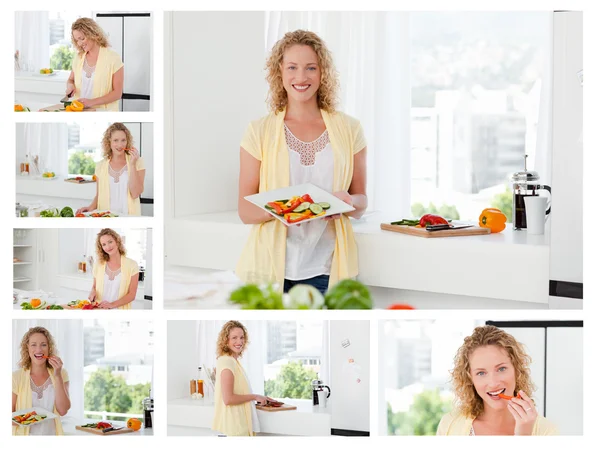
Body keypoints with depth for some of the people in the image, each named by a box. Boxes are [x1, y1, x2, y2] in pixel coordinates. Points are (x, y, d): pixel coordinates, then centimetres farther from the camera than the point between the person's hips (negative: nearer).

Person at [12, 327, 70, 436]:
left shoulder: (61, 374, -2)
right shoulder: (16, 377, -7)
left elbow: (63, 410, -13)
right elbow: (9, 414, -5)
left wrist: (57, 375, -16)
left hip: (51, 432, 1)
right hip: (23, 434, -1)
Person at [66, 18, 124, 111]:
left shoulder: (113, 58, -5)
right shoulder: (78, 57, 10)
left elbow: (117, 93, -7)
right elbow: (70, 80, 25)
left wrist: (92, 102, -17)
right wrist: (70, 85, 1)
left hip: (104, 110, -5)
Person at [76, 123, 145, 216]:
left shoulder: (137, 162, 2)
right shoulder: (100, 166, 10)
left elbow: (135, 194, -7)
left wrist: (132, 164, -10)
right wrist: (91, 207, -2)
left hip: (129, 216, -2)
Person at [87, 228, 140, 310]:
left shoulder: (131, 265, -2)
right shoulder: (98, 264, 6)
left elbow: (132, 295, -3)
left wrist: (112, 304, -15)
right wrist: (93, 291, -1)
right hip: (99, 309, 3)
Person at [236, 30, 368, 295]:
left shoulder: (348, 129, 5)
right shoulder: (259, 131, 2)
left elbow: (361, 202, 10)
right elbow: (245, 211, 0)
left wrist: (348, 202, -13)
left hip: (327, 270, 1)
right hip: (271, 268, -1)